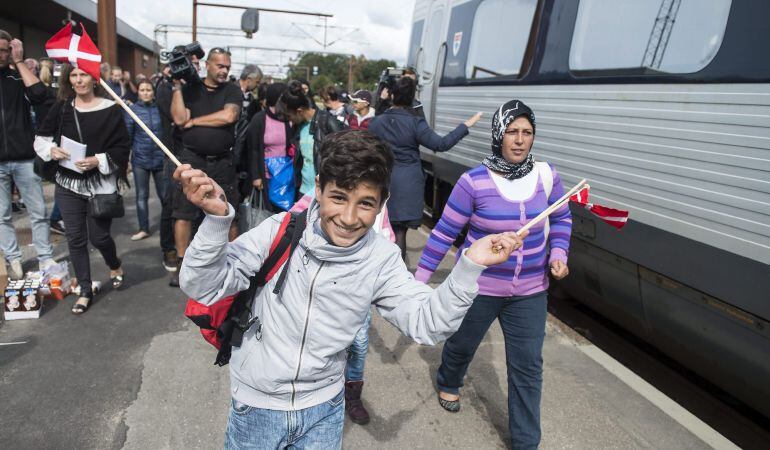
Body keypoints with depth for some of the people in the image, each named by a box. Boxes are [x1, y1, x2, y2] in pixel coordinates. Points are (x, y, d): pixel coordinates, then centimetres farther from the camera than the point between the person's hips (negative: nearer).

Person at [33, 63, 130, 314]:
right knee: (75, 238, 6)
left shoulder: (111, 110, -7)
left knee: (99, 236, 2)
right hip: (68, 183, 4)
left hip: (101, 184, -3)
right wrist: (51, 150, -7)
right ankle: (85, 291, 20)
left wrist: (98, 161, -20)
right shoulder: (61, 108, 3)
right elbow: (41, 137, 13)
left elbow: (122, 148, -7)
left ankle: (115, 266, 36)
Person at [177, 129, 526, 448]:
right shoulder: (280, 232, -19)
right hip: (257, 405, 0)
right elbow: (203, 287, -18)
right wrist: (217, 217, -34)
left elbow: (426, 324, -15)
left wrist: (469, 266, -28)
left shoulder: (381, 258, -13)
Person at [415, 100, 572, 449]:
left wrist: (558, 254, -7)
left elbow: (561, 219, 10)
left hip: (531, 291, 3)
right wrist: (420, 279, -11)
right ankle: (448, 383, 58)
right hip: (478, 287, -2)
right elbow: (444, 232, -13)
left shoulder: (546, 175, -7)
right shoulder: (474, 182, -19)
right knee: (461, 345, 22)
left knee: (527, 367, 9)